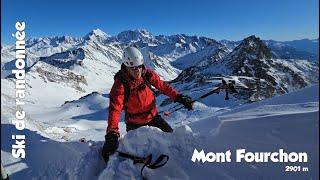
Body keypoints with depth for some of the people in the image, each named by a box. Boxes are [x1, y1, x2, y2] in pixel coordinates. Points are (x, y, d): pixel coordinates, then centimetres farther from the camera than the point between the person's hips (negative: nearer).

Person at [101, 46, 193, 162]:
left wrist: (179, 97, -11)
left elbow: (162, 86, -3)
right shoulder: (120, 84, -24)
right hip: (134, 123, -3)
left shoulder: (147, 74, -13)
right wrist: (112, 133, -42)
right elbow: (115, 108, -31)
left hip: (153, 116, 4)